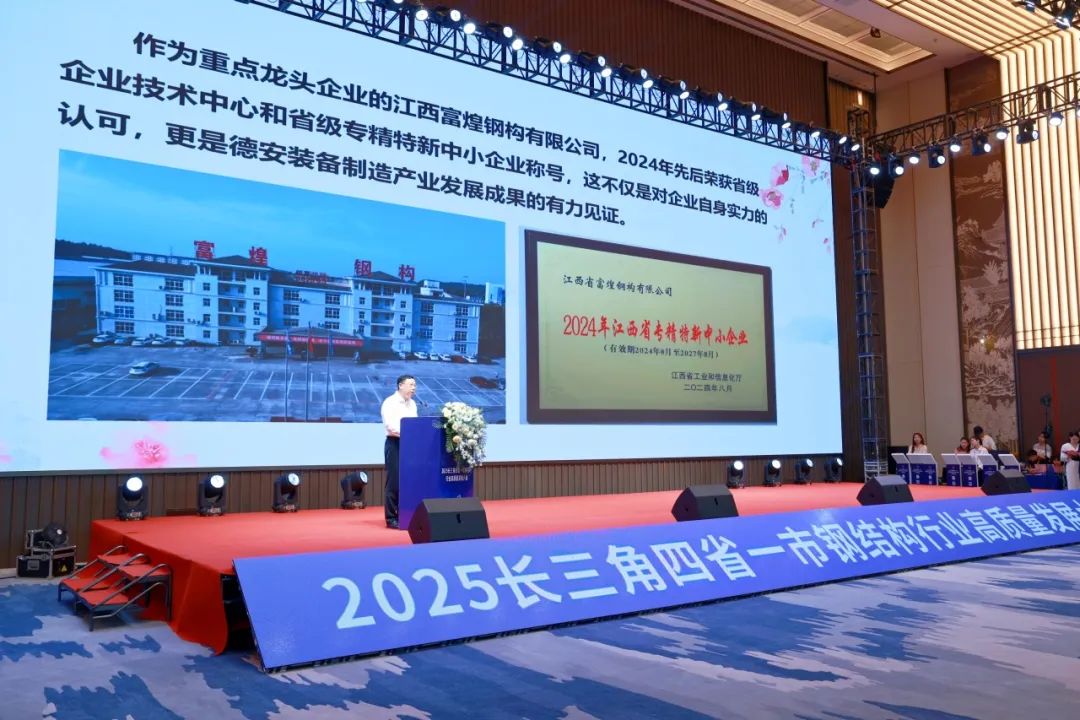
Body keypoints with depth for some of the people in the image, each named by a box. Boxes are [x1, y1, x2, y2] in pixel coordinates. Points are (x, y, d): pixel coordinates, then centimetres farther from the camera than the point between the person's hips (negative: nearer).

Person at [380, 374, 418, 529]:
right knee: (394, 481, -5)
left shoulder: (412, 404, 14)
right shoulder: (390, 402, -7)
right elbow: (390, 427, -17)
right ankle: (391, 518, 1)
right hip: (395, 444, -7)